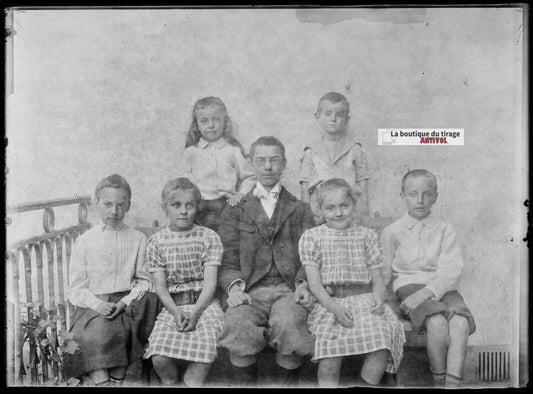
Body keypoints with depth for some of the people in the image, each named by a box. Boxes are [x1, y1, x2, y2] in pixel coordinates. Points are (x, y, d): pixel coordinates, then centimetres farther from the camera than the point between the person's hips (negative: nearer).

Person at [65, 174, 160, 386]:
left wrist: (124, 302, -13)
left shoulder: (138, 239, 7)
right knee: (98, 333, -29)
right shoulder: (84, 241, 7)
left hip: (128, 302, 0)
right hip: (93, 304, 0)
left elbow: (144, 281, 5)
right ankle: (101, 379, -25)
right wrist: (97, 304, -15)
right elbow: (76, 289, 5)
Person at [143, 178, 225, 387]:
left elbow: (210, 282, -3)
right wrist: (175, 311, -14)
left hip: (203, 303, -1)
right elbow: (160, 286, 2)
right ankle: (172, 383, 9)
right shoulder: (157, 240, 6)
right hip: (172, 306, 1)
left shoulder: (209, 237, 3)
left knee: (202, 355, -27)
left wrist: (195, 312, -17)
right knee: (159, 358, -20)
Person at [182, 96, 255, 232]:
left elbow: (248, 177, 8)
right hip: (199, 207, 1)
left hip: (227, 205, -1)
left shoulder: (233, 150, 3)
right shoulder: (191, 152, 7)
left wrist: (241, 194, -7)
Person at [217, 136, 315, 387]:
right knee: (239, 325, -33)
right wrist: (234, 286, -11)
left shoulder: (300, 210, 21)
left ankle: (286, 382, -11)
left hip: (288, 289, 0)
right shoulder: (235, 211, 20)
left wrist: (303, 283, -10)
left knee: (289, 324, -34)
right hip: (248, 289, 0)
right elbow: (227, 261, 10)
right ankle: (245, 382, -11)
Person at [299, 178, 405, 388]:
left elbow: (378, 278, 12)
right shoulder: (311, 237, 8)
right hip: (329, 302, -1)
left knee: (381, 342, -27)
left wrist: (378, 299, -10)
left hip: (365, 298, 2)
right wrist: (335, 308, -15)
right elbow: (314, 283, 0)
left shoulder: (367, 235, 14)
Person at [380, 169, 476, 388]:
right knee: (437, 323, -30)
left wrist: (424, 292, -18)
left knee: (460, 323, -29)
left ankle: (453, 382, -23)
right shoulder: (392, 232, 8)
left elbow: (452, 271, -4)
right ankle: (439, 380, -10)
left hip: (441, 287, 2)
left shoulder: (445, 231, 9)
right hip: (408, 286, -2)